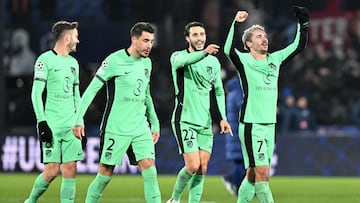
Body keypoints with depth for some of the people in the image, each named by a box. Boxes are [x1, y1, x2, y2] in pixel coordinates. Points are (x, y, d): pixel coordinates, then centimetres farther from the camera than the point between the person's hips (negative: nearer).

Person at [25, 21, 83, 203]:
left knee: (70, 170, -3)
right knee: (52, 171, -8)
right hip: (51, 125, -6)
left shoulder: (73, 63, 17)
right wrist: (42, 122, -16)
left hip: (71, 124, 6)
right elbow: (36, 93, -9)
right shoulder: (45, 60, -5)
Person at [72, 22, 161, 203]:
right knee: (106, 173, 0)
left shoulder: (146, 63, 10)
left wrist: (155, 123, 24)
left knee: (149, 168, -8)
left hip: (141, 128, 5)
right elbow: (92, 90, -10)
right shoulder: (115, 60, -11)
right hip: (115, 128, -5)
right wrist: (79, 119, -14)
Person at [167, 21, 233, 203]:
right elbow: (183, 61, -32)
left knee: (202, 169, 1)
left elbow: (219, 91, 20)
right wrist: (204, 53, -50)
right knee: (193, 166, -12)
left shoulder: (213, 62, 10)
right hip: (185, 120, -5)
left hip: (205, 122, 5)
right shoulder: (178, 56, -6)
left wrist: (223, 118, 10)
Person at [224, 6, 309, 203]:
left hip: (270, 125, 6)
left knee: (253, 175, 8)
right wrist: (236, 24, -34)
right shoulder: (245, 61, -5)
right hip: (251, 125, -6)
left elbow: (299, 45, 19)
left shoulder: (275, 60, 13)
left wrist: (303, 23, 6)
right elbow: (229, 50, -25)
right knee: (262, 173, -12)